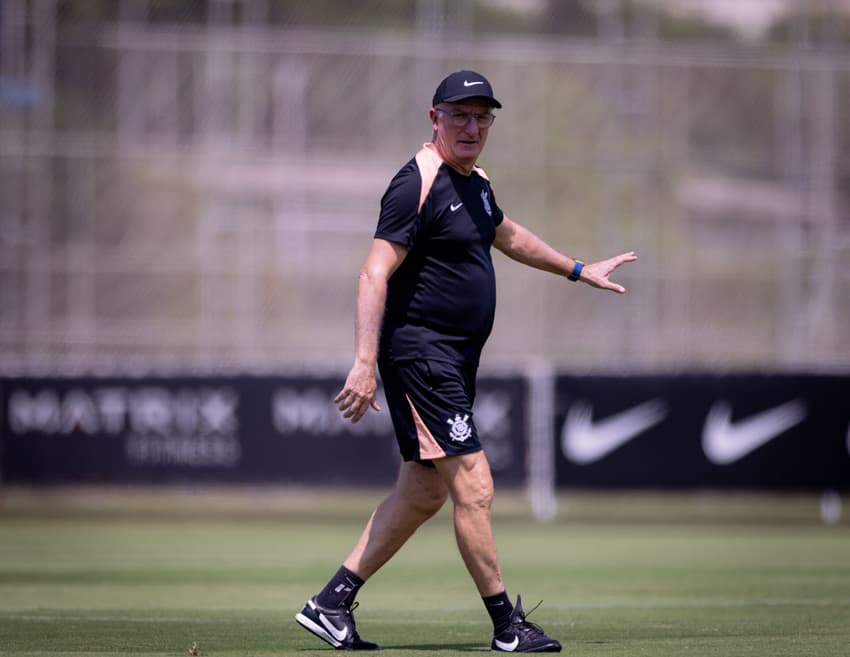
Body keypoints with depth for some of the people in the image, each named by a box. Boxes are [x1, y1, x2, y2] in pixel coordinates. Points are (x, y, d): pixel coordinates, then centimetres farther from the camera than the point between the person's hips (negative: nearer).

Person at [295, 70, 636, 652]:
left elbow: (506, 235, 35)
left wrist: (579, 271, 44)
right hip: (420, 354, -10)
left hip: (456, 361, 10)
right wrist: (365, 363, -32)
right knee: (474, 488, -9)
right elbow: (376, 273, -23)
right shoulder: (419, 183, -15)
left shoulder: (475, 182, 14)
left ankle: (332, 603, 17)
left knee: (423, 494, 13)